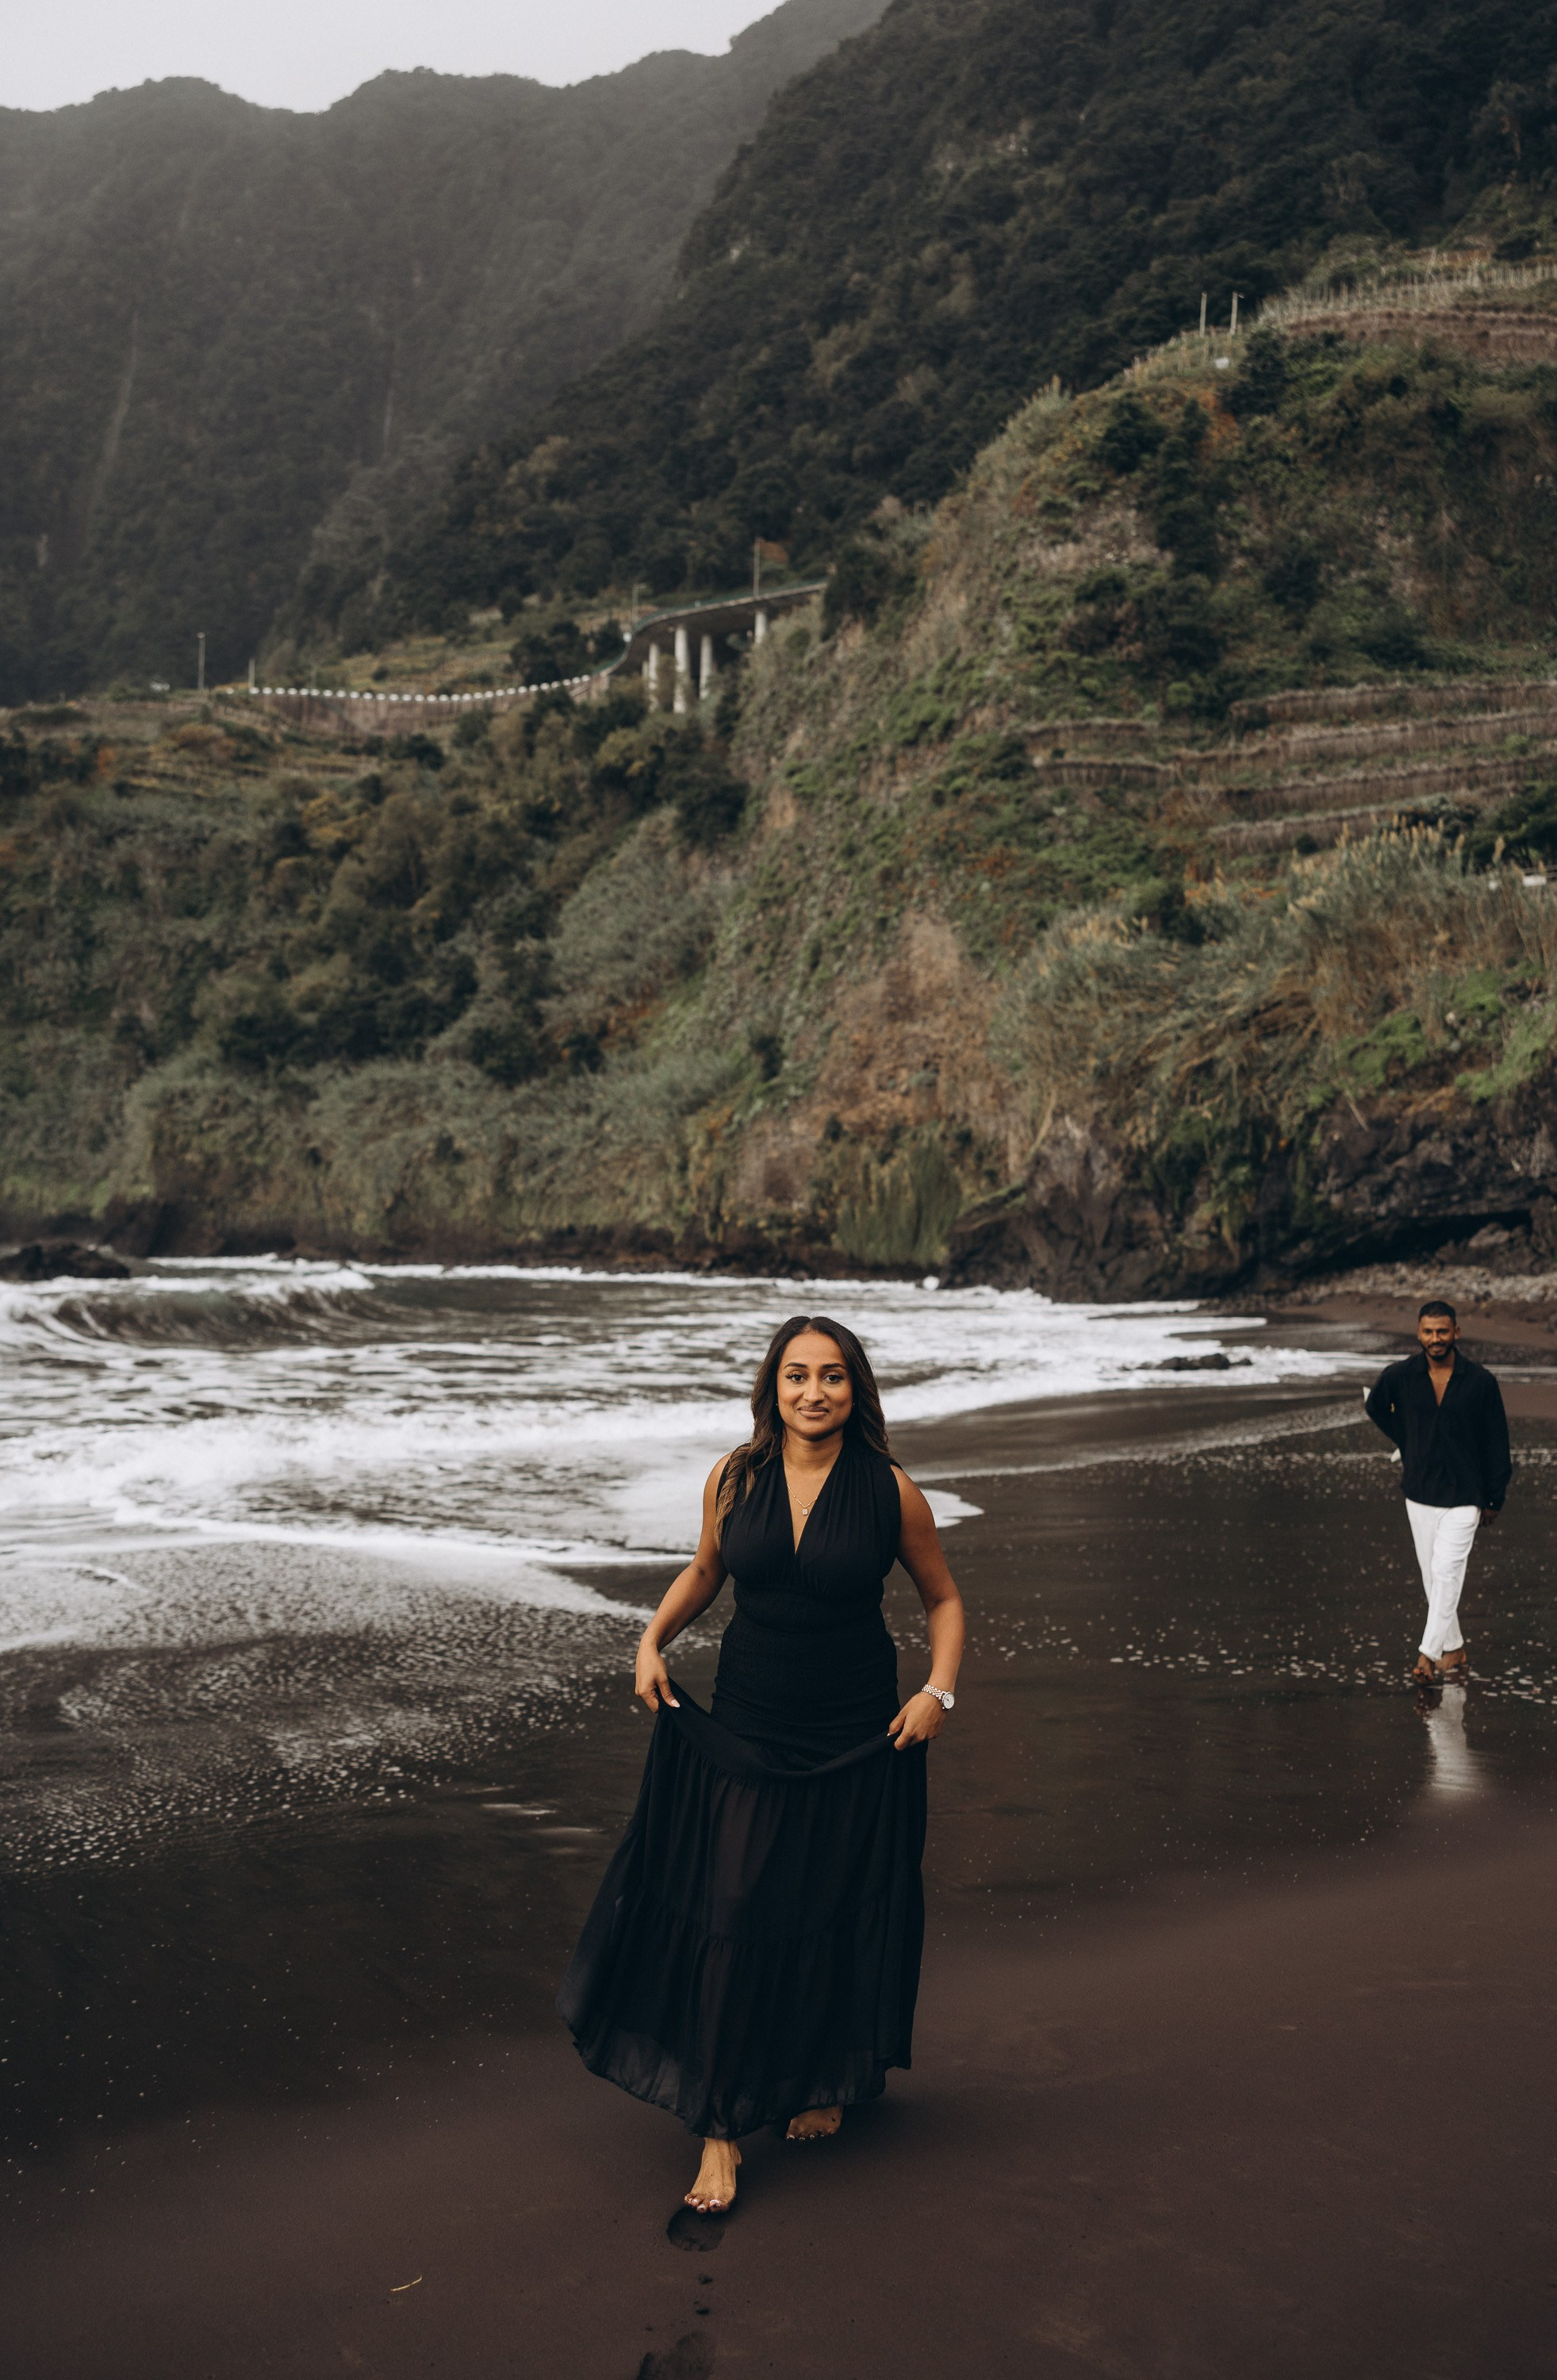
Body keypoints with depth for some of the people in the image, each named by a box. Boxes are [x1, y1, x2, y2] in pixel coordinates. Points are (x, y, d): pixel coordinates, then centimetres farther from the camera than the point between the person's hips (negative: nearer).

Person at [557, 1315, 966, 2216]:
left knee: (840, 1920, 12)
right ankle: (721, 2127, 11)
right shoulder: (734, 1478, -4)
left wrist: (940, 1691, -9)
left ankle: (829, 2081, 38)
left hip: (857, 1737, -1)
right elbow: (706, 1571, 14)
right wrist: (653, 1641, 0)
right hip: (746, 1728, 1)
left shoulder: (891, 1491, -9)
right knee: (731, 1918, -1)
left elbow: (942, 1597, 4)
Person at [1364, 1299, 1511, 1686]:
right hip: (1419, 1493, 3)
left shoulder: (1480, 1381, -10)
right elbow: (1376, 1408, 18)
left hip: (1463, 1497, -3)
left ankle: (1428, 1653, -12)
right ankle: (1454, 1650, 23)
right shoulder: (1399, 1376, -5)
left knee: (1446, 1573, -14)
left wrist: (1495, 1499, 1)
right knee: (1432, 1577, 10)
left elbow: (1497, 1443, -2)